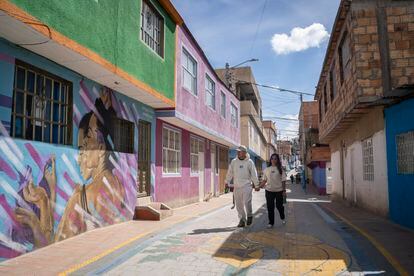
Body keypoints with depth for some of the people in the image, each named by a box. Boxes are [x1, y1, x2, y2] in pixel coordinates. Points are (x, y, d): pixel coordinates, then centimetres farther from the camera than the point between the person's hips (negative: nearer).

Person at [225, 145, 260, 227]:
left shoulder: (249, 162, -2)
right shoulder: (233, 161, 7)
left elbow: (254, 174, 0)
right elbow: (230, 172, 14)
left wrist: (256, 185, -1)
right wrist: (227, 182, 11)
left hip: (246, 186, -4)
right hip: (237, 187, 4)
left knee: (247, 202, -11)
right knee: (239, 204, 7)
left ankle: (249, 216, 16)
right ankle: (242, 220, 19)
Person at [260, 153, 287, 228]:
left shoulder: (280, 169, -1)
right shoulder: (266, 169, 5)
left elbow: (283, 181, -1)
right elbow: (264, 180, 8)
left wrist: (284, 190, -6)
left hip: (279, 190, -1)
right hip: (269, 190, 2)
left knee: (279, 206, 9)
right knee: (270, 207, 3)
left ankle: (282, 218, 37)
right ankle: (271, 222, 14)